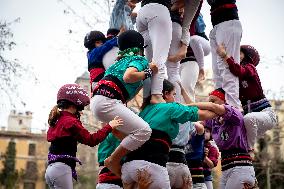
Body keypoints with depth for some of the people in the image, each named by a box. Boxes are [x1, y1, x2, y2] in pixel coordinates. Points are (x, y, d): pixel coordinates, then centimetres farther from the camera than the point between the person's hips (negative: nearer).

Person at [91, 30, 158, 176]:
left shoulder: (122, 61, 32)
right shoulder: (140, 59, 6)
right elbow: (128, 77, -17)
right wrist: (148, 73, -2)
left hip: (97, 100, 10)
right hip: (107, 101, -10)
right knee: (143, 131, -19)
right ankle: (113, 161, -11)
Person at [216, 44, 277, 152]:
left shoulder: (250, 67, -4)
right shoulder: (236, 79, 14)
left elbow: (239, 71, -29)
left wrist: (224, 55, -30)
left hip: (266, 113, -8)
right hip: (249, 114, 8)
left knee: (249, 118, -37)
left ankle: (249, 150, -21)